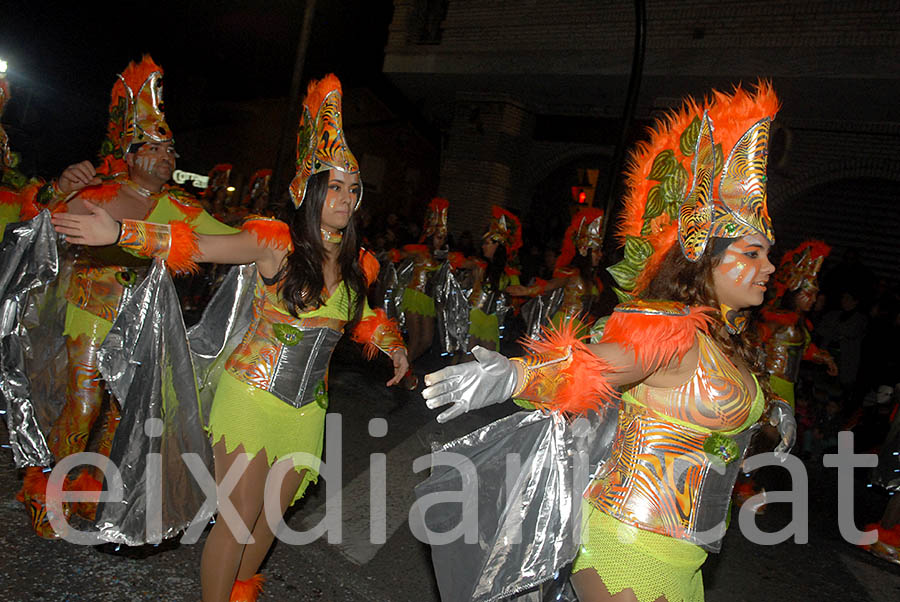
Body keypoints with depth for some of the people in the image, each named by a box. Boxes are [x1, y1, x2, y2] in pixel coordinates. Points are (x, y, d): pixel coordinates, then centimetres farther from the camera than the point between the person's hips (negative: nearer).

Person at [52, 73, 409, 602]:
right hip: (253, 396, -5)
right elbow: (196, 246, -14)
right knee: (240, 516, -2)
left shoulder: (356, 264, 4)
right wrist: (120, 232, -23)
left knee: (271, 512, 17)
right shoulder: (275, 243, -11)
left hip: (307, 408, 5)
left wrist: (395, 348, 21)